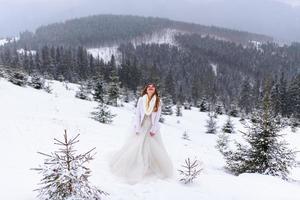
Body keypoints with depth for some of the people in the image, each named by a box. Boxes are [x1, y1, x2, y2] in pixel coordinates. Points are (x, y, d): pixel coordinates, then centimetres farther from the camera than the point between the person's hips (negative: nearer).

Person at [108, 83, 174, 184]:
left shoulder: (158, 101, -5)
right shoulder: (141, 99, -5)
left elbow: (157, 117, -4)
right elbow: (137, 114, -4)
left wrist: (153, 130, -8)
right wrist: (137, 128, -7)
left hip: (152, 128, 0)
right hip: (141, 127, 0)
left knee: (156, 150, 6)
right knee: (134, 148, 4)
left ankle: (161, 169, 28)